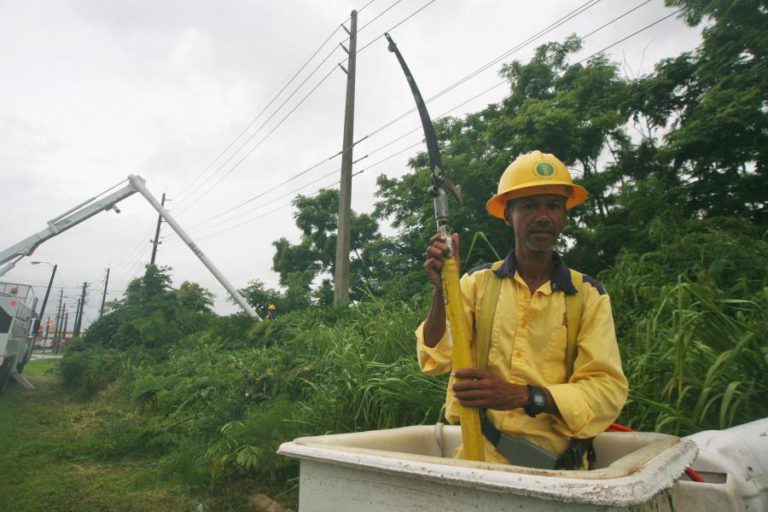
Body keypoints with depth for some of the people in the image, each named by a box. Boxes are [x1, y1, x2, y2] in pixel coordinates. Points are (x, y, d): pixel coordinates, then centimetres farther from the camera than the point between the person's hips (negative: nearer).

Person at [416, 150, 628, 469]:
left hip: (558, 462, 1)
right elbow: (434, 362, -4)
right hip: (481, 454, -1)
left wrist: (524, 396, -20)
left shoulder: (589, 296, 3)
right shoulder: (477, 283, 3)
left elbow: (608, 390, -5)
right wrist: (441, 291, -20)